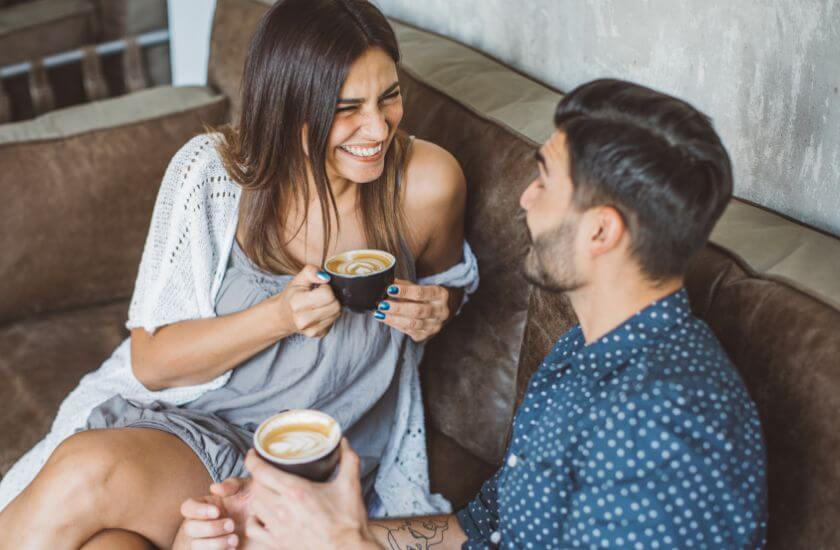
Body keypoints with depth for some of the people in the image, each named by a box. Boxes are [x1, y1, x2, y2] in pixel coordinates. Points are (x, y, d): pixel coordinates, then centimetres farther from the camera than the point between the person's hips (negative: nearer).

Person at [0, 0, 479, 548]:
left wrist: (435, 307, -12)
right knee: (84, 469, -33)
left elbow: (448, 279, 13)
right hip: (189, 416, 1)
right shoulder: (211, 170, -12)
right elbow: (151, 362, -8)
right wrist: (280, 316, -24)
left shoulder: (424, 183, -12)